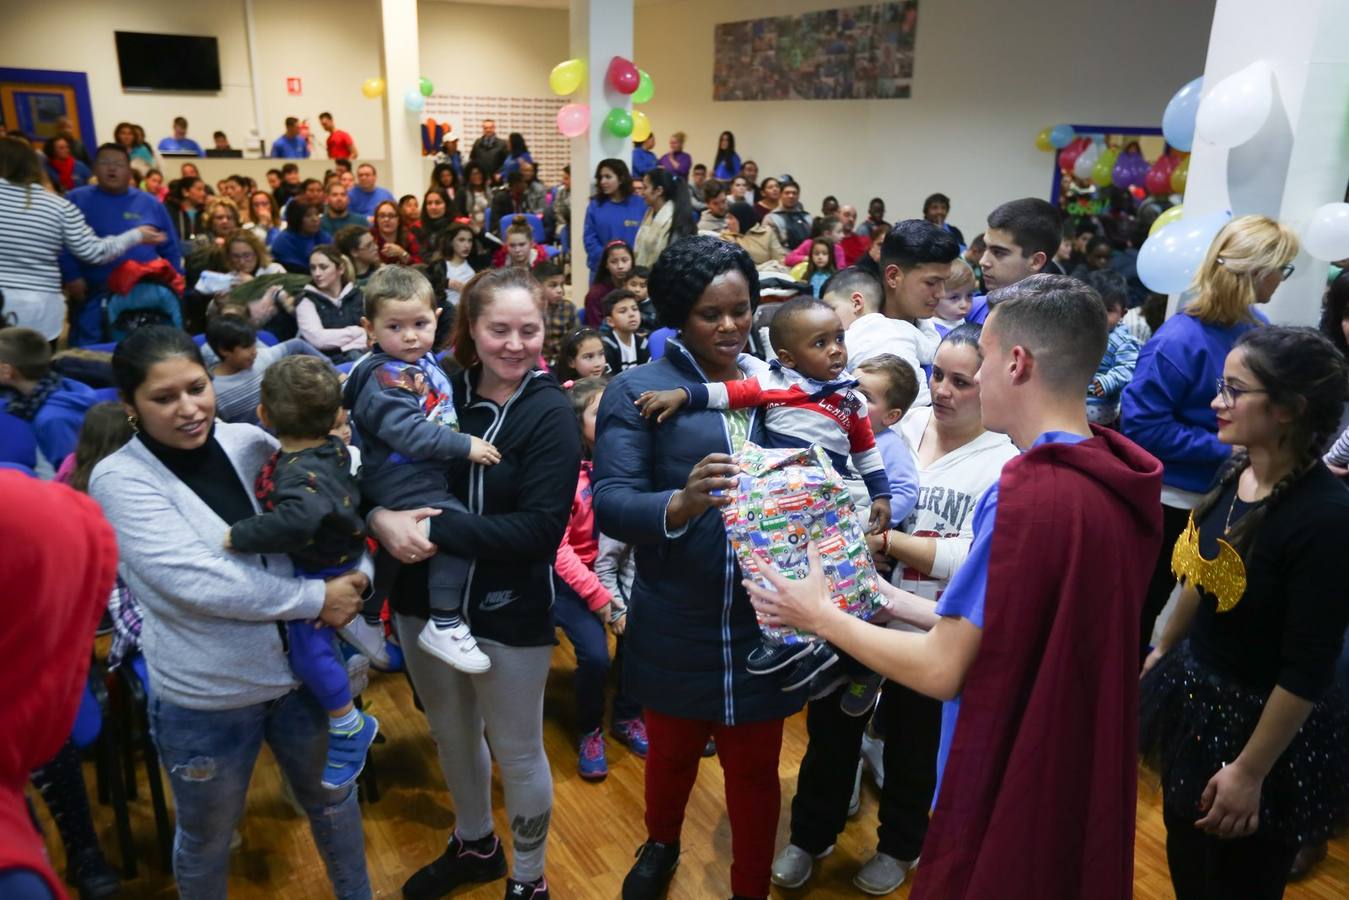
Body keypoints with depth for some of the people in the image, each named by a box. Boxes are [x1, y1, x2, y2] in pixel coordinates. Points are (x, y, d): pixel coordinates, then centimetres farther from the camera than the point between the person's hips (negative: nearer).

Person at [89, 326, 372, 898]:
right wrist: (317, 599, -24)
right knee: (207, 838, 20)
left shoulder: (249, 441, -5)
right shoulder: (119, 478, -16)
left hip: (303, 670, 4)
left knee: (331, 798, 24)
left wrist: (356, 572, -16)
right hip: (204, 700, -4)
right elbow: (195, 580, -25)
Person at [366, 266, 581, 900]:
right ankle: (474, 846, 51)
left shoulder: (550, 414, -14)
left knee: (518, 753, 13)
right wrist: (381, 518, -22)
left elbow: (539, 529, -23)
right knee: (451, 734, 24)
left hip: (510, 610, -4)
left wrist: (435, 531, -25)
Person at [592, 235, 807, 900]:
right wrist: (681, 503, -36)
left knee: (755, 768, 16)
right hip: (676, 625, -1)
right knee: (671, 752, 23)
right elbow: (610, 504, -18)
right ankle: (661, 845, 55)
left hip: (765, 621, 1)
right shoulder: (637, 391, -7)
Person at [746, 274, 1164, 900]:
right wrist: (893, 601, 9)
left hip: (1011, 795, -8)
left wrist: (819, 616, -8)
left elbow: (940, 669, -21)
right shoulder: (1118, 478, 0)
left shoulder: (1028, 492, -27)